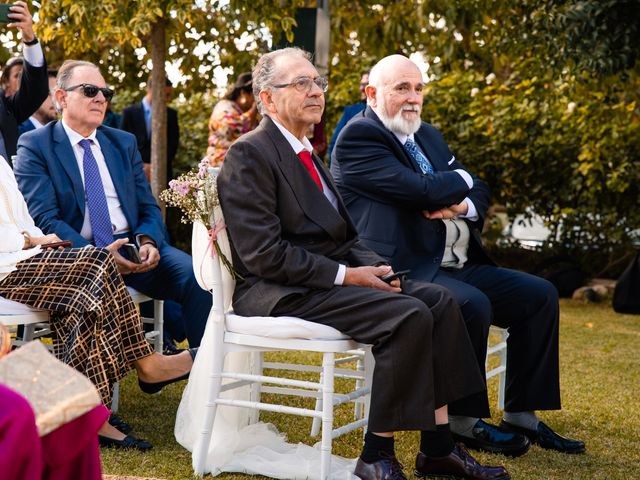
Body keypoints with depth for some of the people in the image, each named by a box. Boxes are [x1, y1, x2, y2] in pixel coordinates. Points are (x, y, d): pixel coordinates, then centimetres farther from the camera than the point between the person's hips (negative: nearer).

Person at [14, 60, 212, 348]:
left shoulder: (124, 143, 20)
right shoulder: (35, 146, 4)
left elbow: (149, 207, 17)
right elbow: (44, 219, -7)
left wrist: (148, 241, -8)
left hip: (134, 248, 5)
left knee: (195, 275, -23)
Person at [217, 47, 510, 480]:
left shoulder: (305, 153, 20)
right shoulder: (249, 155, -10)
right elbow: (263, 255, -18)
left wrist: (374, 266, 1)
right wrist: (345, 276, -18)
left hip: (330, 274, 9)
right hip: (280, 292, -9)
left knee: (439, 301, -6)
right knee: (409, 315, -25)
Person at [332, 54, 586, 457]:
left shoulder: (428, 136, 21)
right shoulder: (359, 136, -8)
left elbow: (479, 192, 19)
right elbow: (420, 189, -20)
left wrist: (464, 206, -6)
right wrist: (461, 179, 1)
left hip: (457, 265, 10)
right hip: (406, 269, -9)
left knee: (540, 296, 1)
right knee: (472, 305, -32)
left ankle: (521, 417, 6)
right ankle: (465, 421, -14)